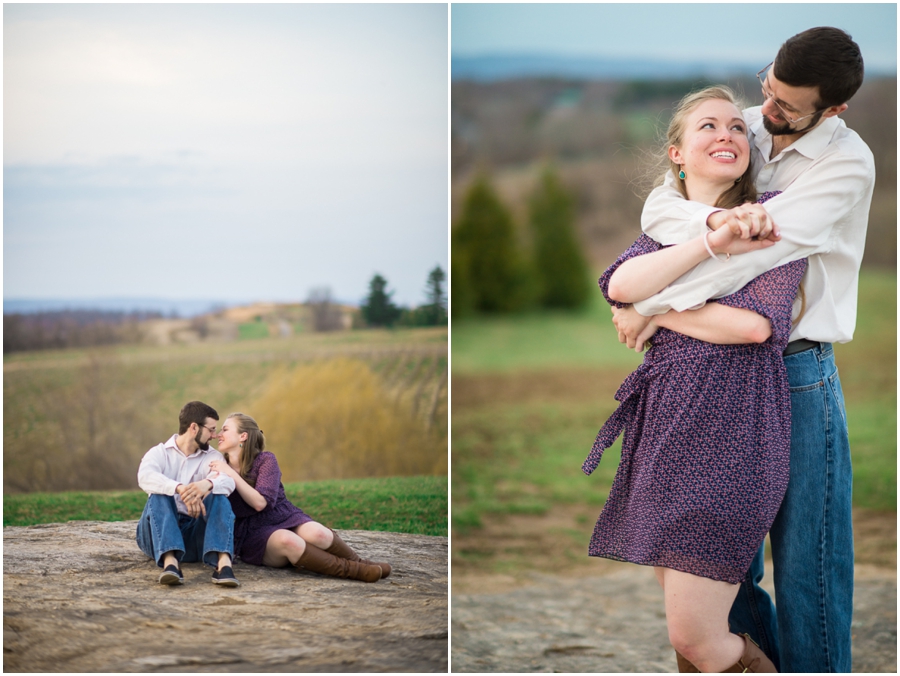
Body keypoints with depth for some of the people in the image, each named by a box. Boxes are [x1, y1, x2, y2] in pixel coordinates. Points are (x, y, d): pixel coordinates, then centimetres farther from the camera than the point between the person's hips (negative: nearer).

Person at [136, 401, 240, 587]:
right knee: (159, 495, -27)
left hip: (196, 534, 2)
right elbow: (145, 477, -20)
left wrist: (207, 484, -38)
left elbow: (228, 482, -13)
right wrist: (180, 489, -38)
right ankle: (170, 561, -52)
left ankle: (222, 562, -46)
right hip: (159, 536, -1)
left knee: (219, 496, -21)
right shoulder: (159, 453, 5)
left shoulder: (212, 457, 11)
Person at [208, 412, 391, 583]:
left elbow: (261, 502, -15)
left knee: (316, 534, -34)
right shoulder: (219, 468, 6)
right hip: (254, 534, 0)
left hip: (285, 517, 0)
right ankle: (351, 570, -29)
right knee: (286, 540, -36)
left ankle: (356, 561, -8)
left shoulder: (265, 460, -2)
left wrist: (232, 475, -20)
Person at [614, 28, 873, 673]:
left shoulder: (848, 162, -11)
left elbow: (760, 250, -19)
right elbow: (658, 209, -4)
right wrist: (712, 219, -27)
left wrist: (655, 306, -16)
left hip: (798, 373, -5)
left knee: (807, 559, -2)